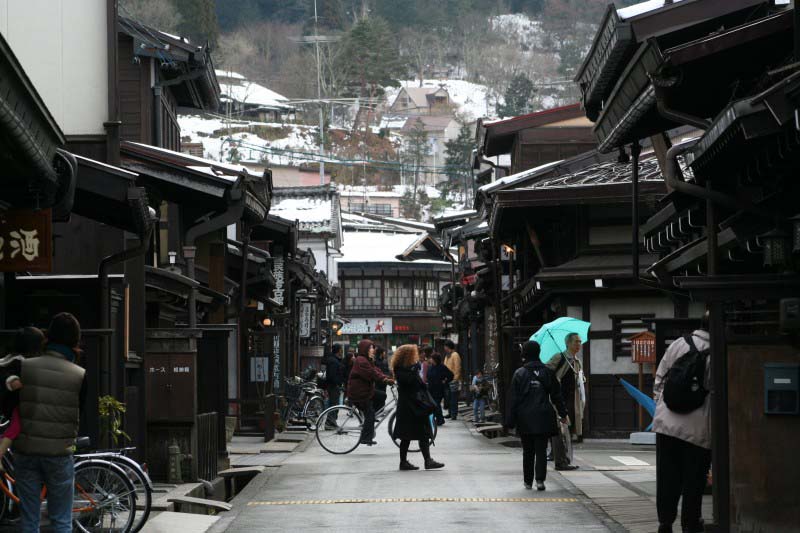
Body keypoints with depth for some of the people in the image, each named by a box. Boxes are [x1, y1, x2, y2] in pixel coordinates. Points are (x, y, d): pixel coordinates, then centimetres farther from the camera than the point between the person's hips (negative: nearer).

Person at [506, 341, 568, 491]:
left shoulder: (519, 374, -5)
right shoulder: (547, 372, 1)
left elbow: (513, 399, -5)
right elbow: (556, 395, 7)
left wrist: (510, 421, -2)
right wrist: (563, 414, 16)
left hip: (525, 418, -1)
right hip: (543, 418, 1)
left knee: (528, 451, 10)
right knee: (541, 450, 2)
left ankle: (528, 481, 16)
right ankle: (540, 479, -12)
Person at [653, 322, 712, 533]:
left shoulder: (678, 345, 2)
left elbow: (659, 380, 6)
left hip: (667, 422, 3)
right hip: (699, 428, -3)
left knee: (667, 477, 12)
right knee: (694, 479, 8)